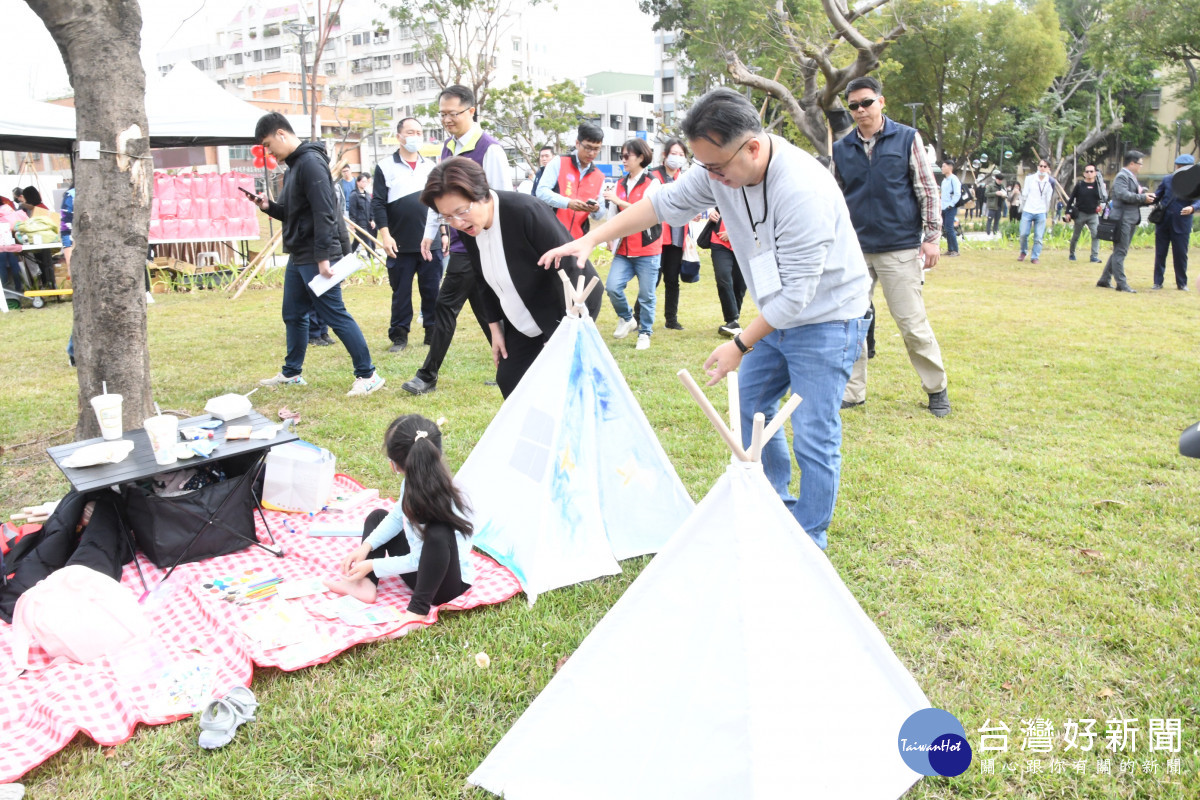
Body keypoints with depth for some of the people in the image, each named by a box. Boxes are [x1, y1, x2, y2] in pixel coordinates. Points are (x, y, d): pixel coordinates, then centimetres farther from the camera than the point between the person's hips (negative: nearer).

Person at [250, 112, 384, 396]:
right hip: (297, 257, 10)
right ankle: (291, 373, 30)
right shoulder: (294, 165, 16)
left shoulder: (310, 162, -14)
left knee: (336, 315, -8)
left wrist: (322, 257, -25)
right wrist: (269, 206, 6)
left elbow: (323, 213, -22)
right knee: (293, 315, 17)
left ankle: (367, 375, -3)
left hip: (316, 258, -10)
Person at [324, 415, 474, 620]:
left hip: (449, 582, -9)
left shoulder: (439, 499, -33)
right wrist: (366, 547, -4)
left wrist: (372, 565, -14)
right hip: (421, 567, 9)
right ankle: (366, 584, -5)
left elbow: (417, 560, -22)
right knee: (378, 517, 12)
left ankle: (418, 609, -26)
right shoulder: (414, 481, -12)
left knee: (439, 534, -40)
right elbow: (397, 517, 7)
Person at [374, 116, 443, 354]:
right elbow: (378, 203, -3)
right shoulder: (385, 167, 2)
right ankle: (399, 336, 11)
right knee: (401, 293, 3)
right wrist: (385, 235, -11)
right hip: (400, 245, -2)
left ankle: (433, 333, 15)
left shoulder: (431, 166, 12)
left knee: (432, 291, 5)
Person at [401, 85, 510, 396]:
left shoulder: (489, 149, -13)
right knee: (483, 308, 12)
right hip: (460, 242, 9)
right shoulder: (448, 147, 12)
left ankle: (428, 376, 3)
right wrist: (430, 232, 18)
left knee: (446, 307, -6)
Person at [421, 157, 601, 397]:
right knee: (509, 381, 5)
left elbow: (568, 269, -26)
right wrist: (495, 328, 8)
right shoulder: (466, 228, -7)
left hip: (570, 309, -7)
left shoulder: (526, 212, -30)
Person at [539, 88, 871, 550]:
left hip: (826, 317, -8)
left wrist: (740, 345, -20)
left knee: (813, 436, -7)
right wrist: (591, 239, -2)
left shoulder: (802, 190, -33)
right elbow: (664, 204, 3)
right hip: (777, 313, 8)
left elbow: (797, 291, -29)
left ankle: (808, 542, 11)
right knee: (751, 404, 16)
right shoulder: (722, 167, -9)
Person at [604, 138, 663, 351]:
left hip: (647, 249, -4)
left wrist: (619, 201, -19)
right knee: (612, 286, -11)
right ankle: (626, 319, 15)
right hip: (624, 250, 5)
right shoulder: (620, 184, 12)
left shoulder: (652, 183, -4)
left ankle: (645, 332, 18)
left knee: (646, 295, 1)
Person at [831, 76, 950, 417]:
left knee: (913, 323, 0)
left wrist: (931, 237, -4)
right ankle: (852, 391, 15)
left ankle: (937, 389, 17)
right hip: (855, 249, 3)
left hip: (900, 248, -3)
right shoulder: (842, 148, 9)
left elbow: (928, 190, 1)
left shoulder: (907, 138, 1)